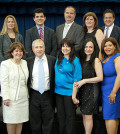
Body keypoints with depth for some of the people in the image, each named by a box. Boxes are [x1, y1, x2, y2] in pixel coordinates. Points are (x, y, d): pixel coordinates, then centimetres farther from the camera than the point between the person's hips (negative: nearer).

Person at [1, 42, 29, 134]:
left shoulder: (25, 63, 11)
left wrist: (28, 94, 11)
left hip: (23, 97, 5)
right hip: (12, 98, -5)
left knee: (21, 119, 9)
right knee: (11, 120, 0)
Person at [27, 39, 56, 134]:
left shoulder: (52, 60, 0)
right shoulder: (29, 62, 4)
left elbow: (55, 77, 2)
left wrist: (54, 94, -3)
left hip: (47, 95, -1)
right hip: (34, 96, 1)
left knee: (48, 121, 8)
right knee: (35, 122, 10)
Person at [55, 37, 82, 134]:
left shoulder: (75, 60, -7)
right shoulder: (58, 59, 8)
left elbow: (77, 77, -8)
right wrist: (55, 86, 7)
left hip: (69, 92, -5)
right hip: (58, 91, 5)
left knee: (69, 116, 6)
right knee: (60, 115, 14)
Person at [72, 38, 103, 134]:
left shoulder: (96, 60, -7)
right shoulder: (82, 60, 10)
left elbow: (100, 77, -12)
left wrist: (84, 81, -14)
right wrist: (77, 83, -7)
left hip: (92, 90, -6)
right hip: (82, 90, 6)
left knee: (88, 115, -3)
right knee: (84, 114, 10)